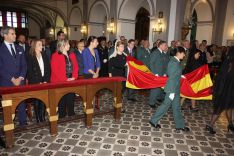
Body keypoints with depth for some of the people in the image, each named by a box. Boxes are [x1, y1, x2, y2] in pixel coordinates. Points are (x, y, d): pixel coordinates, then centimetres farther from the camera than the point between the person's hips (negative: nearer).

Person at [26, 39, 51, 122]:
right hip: (35, 83, -3)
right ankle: (38, 118, 13)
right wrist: (38, 82, -10)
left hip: (44, 82, 3)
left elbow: (48, 69, 6)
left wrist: (46, 80, -4)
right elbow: (30, 72, -6)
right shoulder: (30, 57, -2)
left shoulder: (44, 55, 10)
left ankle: (42, 117, 12)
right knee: (36, 101, 2)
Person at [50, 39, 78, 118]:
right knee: (62, 99, 1)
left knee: (71, 98, 7)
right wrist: (65, 79, -14)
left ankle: (71, 114, 21)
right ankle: (62, 115, 15)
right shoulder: (55, 55, -4)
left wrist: (74, 77, -3)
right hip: (60, 82, -5)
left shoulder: (72, 55, 14)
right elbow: (55, 70, -11)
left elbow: (76, 67, 12)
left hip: (71, 81, 5)